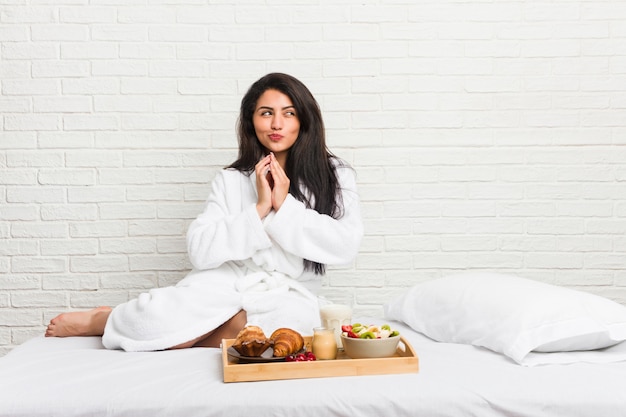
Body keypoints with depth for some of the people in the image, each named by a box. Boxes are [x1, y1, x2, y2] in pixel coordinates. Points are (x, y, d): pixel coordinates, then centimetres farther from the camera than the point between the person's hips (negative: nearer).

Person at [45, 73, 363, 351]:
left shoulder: (335, 175, 6)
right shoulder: (230, 180, 9)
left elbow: (345, 245, -9)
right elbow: (200, 251, -3)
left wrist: (285, 206, -10)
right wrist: (260, 209, -9)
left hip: (288, 295, 1)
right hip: (227, 282, 0)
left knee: (293, 317, -38)